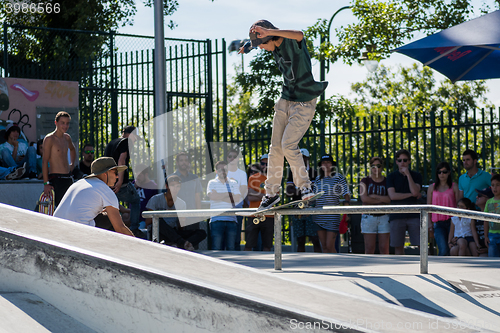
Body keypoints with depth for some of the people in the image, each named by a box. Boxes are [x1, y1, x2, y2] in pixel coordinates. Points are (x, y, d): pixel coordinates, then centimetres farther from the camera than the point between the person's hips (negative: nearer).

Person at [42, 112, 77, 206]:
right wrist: (46, 183, -16)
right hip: (56, 178, -7)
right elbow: (44, 161, -11)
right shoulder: (49, 139, -8)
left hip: (68, 177, 7)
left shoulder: (67, 138, 13)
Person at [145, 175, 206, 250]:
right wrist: (164, 213, -19)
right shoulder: (156, 199, -1)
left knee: (202, 233, -17)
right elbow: (147, 222, -8)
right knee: (159, 220, -38)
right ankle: (182, 243, -43)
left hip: (174, 234, 4)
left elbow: (181, 228, 7)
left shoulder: (181, 203, 10)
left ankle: (181, 247, -44)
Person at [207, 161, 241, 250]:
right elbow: (212, 196, -10)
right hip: (217, 219, -2)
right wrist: (229, 194, -1)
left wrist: (220, 197, -3)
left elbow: (237, 198, 1)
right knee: (217, 247, -8)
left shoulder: (233, 183, 16)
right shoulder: (212, 183, 10)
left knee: (231, 247, 0)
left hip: (231, 219, 2)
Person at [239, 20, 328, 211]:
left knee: (288, 145, -17)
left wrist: (268, 31, -51)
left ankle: (305, 188, -4)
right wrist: (247, 47, 29)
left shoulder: (293, 43, -20)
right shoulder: (275, 46, 4)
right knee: (275, 147, 6)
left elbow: (299, 35, -47)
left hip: (304, 103, -8)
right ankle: (272, 193, 16)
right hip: (285, 101, 8)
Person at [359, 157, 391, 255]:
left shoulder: (387, 182, 8)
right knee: (369, 249, -3)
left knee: (384, 248, -2)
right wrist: (383, 200, -5)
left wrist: (374, 196, -9)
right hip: (369, 216, -1)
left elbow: (391, 198, -6)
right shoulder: (365, 181, 7)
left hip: (384, 217, 1)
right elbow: (364, 199, -8)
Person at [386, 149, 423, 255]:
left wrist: (408, 174, -9)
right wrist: (411, 195, -5)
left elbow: (415, 192, -9)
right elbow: (392, 195, -5)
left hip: (414, 215, 0)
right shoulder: (391, 177, 8)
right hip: (397, 216, 0)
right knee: (398, 247, 0)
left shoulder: (416, 176, 9)